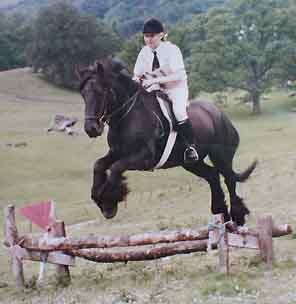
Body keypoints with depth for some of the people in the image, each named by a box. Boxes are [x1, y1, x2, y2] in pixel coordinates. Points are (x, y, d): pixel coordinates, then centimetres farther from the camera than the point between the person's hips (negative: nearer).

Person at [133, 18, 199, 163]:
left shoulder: (171, 49, -16)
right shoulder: (145, 51, -1)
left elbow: (178, 76, -24)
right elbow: (137, 75, 5)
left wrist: (154, 80, -32)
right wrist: (135, 82, -20)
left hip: (176, 88, -6)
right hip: (156, 90, 6)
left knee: (179, 111, -30)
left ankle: (190, 146, -16)